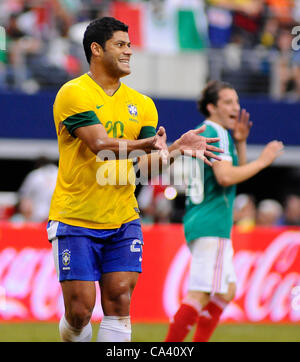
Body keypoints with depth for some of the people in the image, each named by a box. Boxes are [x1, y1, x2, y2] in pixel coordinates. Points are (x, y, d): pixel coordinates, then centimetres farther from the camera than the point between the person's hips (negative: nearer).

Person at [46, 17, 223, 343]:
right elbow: (100, 145, -20)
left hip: (123, 221, 4)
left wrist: (178, 148, -17)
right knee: (79, 310, -6)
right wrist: (146, 144, -36)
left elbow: (146, 163, 4)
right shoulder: (73, 93, -7)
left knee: (119, 301, -5)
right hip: (75, 220, -4)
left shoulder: (141, 104, 10)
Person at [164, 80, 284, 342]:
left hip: (201, 222, 11)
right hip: (211, 225, -11)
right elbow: (226, 177, -24)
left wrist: (240, 143, 12)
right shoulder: (216, 134, -11)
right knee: (200, 295, -14)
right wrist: (263, 160, -15)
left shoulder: (211, 133, 19)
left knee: (226, 291, 17)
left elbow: (238, 172, 27)